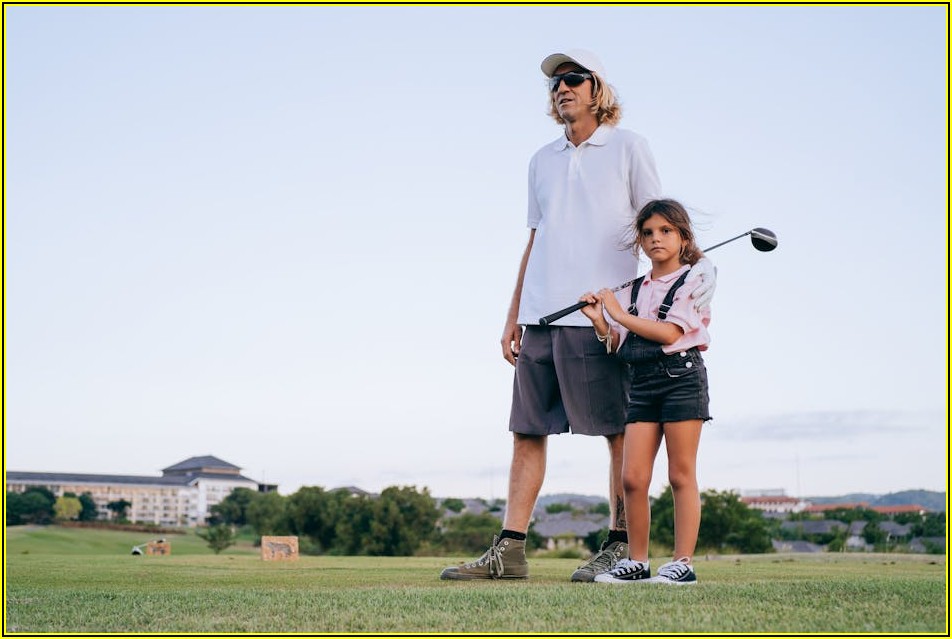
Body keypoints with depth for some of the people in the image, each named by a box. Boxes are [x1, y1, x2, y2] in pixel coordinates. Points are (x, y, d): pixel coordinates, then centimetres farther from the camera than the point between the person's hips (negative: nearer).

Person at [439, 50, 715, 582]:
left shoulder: (628, 147, 5)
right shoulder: (542, 161, 20)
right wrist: (513, 316, 17)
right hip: (539, 317, 6)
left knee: (620, 432, -3)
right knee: (527, 432, 3)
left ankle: (621, 547, 4)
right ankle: (509, 551, 4)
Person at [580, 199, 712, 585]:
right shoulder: (635, 289, 17)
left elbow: (669, 332, -14)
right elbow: (620, 344, 15)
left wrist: (620, 314, -10)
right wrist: (599, 321, -2)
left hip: (681, 377, -5)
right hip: (642, 382, 6)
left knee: (681, 475, -2)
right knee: (632, 477, -1)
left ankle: (683, 563, 1)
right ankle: (636, 562, 9)